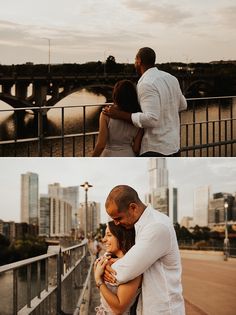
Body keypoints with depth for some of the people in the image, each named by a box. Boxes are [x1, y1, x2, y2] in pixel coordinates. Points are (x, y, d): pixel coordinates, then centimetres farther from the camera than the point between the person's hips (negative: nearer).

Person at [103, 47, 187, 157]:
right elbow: (182, 105, 21)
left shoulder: (146, 84, -19)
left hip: (155, 149, -9)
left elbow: (151, 119, -27)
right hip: (174, 145, 9)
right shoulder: (171, 78, 8)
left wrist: (120, 115, -22)